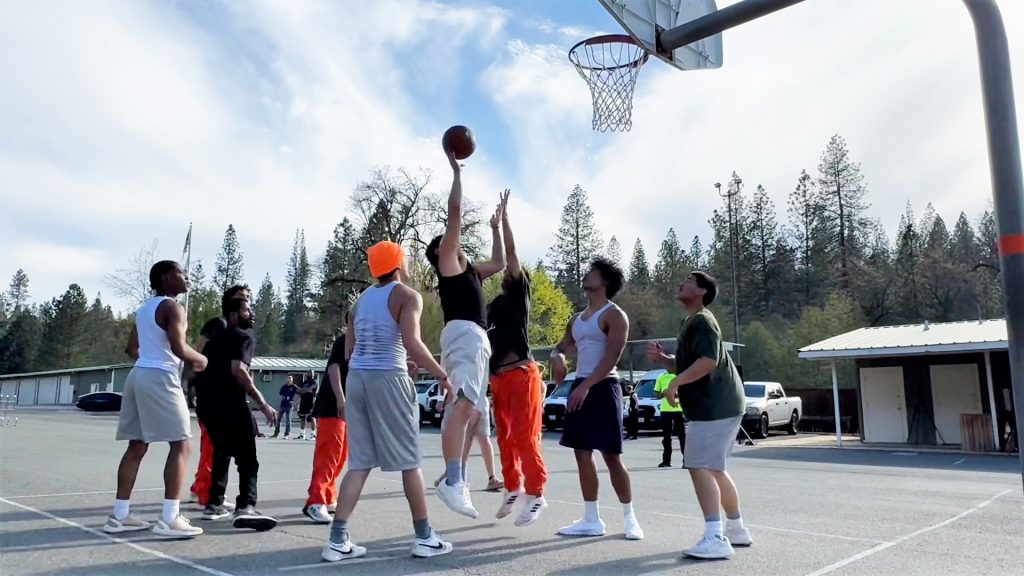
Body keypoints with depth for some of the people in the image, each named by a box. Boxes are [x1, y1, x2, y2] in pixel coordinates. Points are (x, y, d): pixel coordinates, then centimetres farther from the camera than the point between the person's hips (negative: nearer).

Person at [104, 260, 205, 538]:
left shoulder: (144, 308, 20)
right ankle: (169, 519, -11)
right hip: (160, 378, -9)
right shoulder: (172, 307, -9)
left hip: (138, 374, 9)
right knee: (180, 445, -7)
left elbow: (131, 349, 27)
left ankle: (119, 515, 16)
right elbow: (178, 348, -20)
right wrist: (200, 359, -2)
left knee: (136, 446, 13)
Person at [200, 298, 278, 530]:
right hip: (231, 405, -8)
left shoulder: (214, 340, 23)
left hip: (209, 405, 8)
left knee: (221, 454, 23)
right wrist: (262, 403, -20)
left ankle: (214, 504, 27)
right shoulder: (244, 338, -3)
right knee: (247, 459, -8)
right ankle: (245, 507, -23)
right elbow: (238, 369, -20)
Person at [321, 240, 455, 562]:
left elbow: (349, 351, 17)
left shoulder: (361, 300, 17)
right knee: (409, 461, 4)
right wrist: (443, 376, -11)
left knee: (359, 463, 9)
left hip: (356, 378, 7)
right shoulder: (408, 296, -5)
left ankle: (338, 541, 5)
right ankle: (424, 538, 12)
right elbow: (412, 345, -19)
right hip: (388, 379, -6)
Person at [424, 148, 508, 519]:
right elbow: (455, 211, 0)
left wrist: (495, 225, 43)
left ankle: (456, 481, 11)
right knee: (463, 404, -24)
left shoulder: (468, 271, 28)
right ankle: (452, 481, -34)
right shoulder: (447, 261, 6)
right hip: (464, 334, -10)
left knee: (460, 408, 8)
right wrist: (456, 170, 8)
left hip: (473, 337, 10)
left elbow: (499, 262, 41)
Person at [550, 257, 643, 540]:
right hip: (580, 386, 8)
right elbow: (563, 346, 21)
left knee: (611, 456, -5)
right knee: (582, 455, 7)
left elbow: (612, 357, -16)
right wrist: (556, 356, -4)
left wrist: (587, 385, -24)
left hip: (603, 387, -8)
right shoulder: (578, 319, 19)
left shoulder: (614, 315, -6)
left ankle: (629, 517, 9)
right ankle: (591, 519, 14)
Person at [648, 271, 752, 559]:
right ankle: (737, 529, 29)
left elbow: (708, 361, -27)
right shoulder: (691, 323, 21)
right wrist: (661, 358, 7)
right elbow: (685, 364, 25)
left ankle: (715, 539, -16)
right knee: (715, 469, 18)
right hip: (718, 406, 11)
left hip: (714, 406, -11)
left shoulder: (702, 321, -13)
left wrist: (675, 383, -24)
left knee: (700, 468, -14)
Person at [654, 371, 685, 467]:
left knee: (682, 435, -4)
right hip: (665, 410, 2)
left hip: (679, 409, -2)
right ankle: (666, 460, 13)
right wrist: (663, 394, -12)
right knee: (666, 436, 6)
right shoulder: (661, 378, 10)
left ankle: (686, 460, -1)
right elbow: (656, 394, 10)